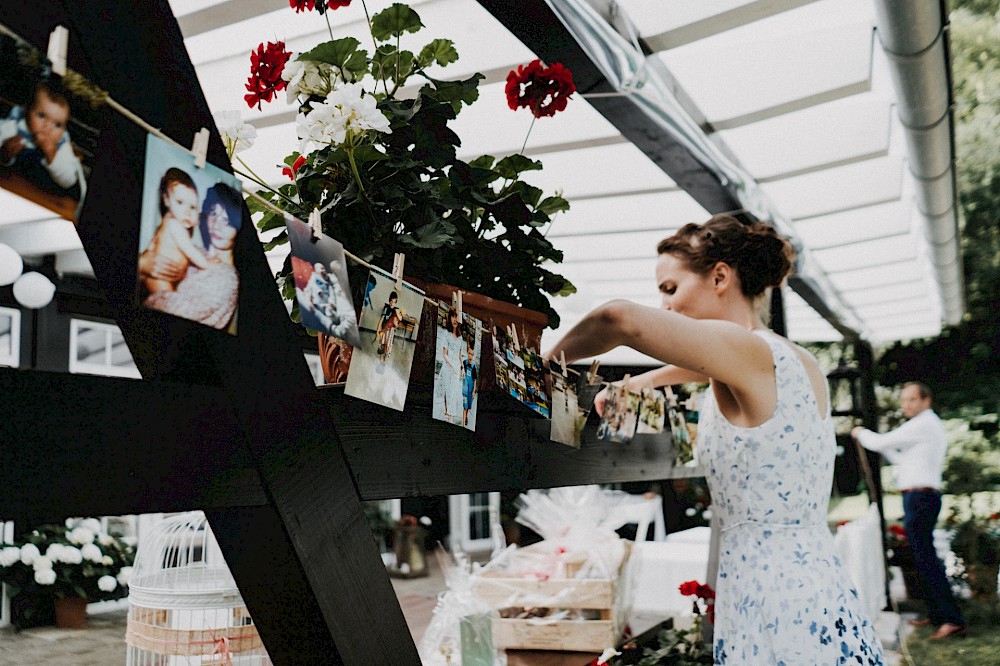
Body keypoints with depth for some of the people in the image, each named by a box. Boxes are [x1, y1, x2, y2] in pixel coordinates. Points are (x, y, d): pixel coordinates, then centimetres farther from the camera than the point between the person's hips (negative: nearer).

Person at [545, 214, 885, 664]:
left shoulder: (747, 349, -15)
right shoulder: (801, 362, 11)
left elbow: (621, 317, -28)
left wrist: (548, 360, -11)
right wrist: (637, 382, 32)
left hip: (774, 609, -8)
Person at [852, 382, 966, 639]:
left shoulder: (921, 425, -12)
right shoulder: (933, 425, 21)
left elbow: (880, 443, -12)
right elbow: (903, 459, 22)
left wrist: (861, 433, 7)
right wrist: (876, 441, 15)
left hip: (919, 497, -11)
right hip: (924, 497, 11)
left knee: (925, 558, -12)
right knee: (924, 557, 15)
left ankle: (953, 620, -12)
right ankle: (936, 613, 21)